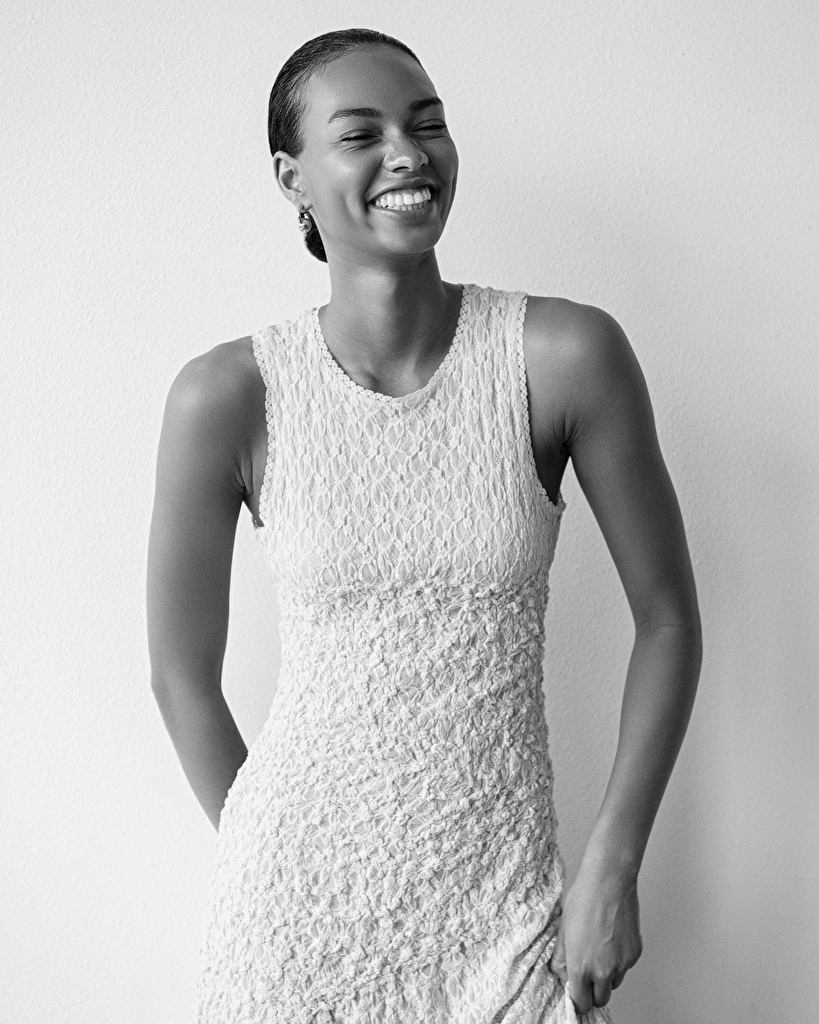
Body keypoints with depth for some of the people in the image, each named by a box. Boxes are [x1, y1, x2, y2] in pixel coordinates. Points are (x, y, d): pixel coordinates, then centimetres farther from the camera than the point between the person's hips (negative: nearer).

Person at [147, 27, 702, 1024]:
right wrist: (264, 862, 6)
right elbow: (183, 677, 0)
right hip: (299, 902, 0)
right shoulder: (225, 397, -11)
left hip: (499, 896, 1)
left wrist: (613, 865, -3)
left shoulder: (567, 355, -10)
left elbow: (667, 619, -2)